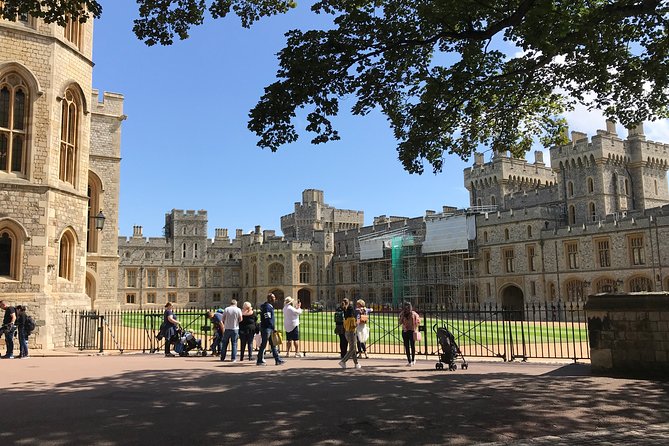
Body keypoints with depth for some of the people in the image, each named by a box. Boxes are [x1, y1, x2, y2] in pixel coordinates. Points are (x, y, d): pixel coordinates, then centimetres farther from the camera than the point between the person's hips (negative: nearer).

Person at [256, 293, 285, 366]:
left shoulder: (270, 306, 16)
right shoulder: (267, 306, -16)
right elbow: (267, 319, -21)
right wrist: (273, 328, -18)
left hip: (270, 329, 10)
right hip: (266, 328, -10)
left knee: (273, 345, 10)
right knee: (263, 345, -2)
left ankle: (277, 360, 13)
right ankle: (260, 361, 7)